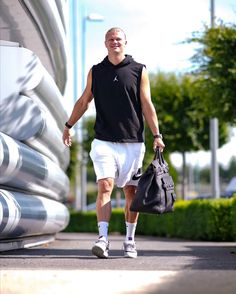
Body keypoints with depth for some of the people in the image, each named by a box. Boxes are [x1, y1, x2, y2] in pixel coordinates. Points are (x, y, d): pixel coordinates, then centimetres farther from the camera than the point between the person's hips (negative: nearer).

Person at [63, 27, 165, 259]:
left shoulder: (139, 71, 5)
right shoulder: (95, 72, 9)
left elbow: (147, 105, 3)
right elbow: (83, 101, 20)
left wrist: (156, 135, -4)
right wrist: (68, 126, 23)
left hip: (132, 142, 0)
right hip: (104, 141, 0)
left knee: (131, 191, 5)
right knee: (105, 186, -14)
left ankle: (130, 240, 17)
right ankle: (102, 238, -20)